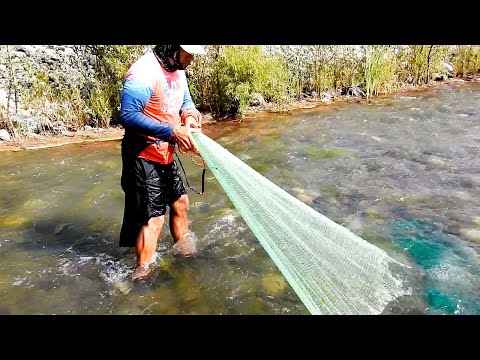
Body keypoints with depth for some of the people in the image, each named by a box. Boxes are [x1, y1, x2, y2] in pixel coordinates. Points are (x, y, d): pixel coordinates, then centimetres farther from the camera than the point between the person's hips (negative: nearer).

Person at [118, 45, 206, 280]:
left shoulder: (177, 69, 6)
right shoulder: (144, 73, -23)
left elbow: (185, 100, 18)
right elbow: (128, 115, -28)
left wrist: (189, 112, -7)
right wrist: (172, 132, -29)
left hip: (166, 154, 9)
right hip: (143, 156, -9)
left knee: (180, 202, 20)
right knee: (153, 218, -8)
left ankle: (183, 248, 40)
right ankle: (142, 274, 5)